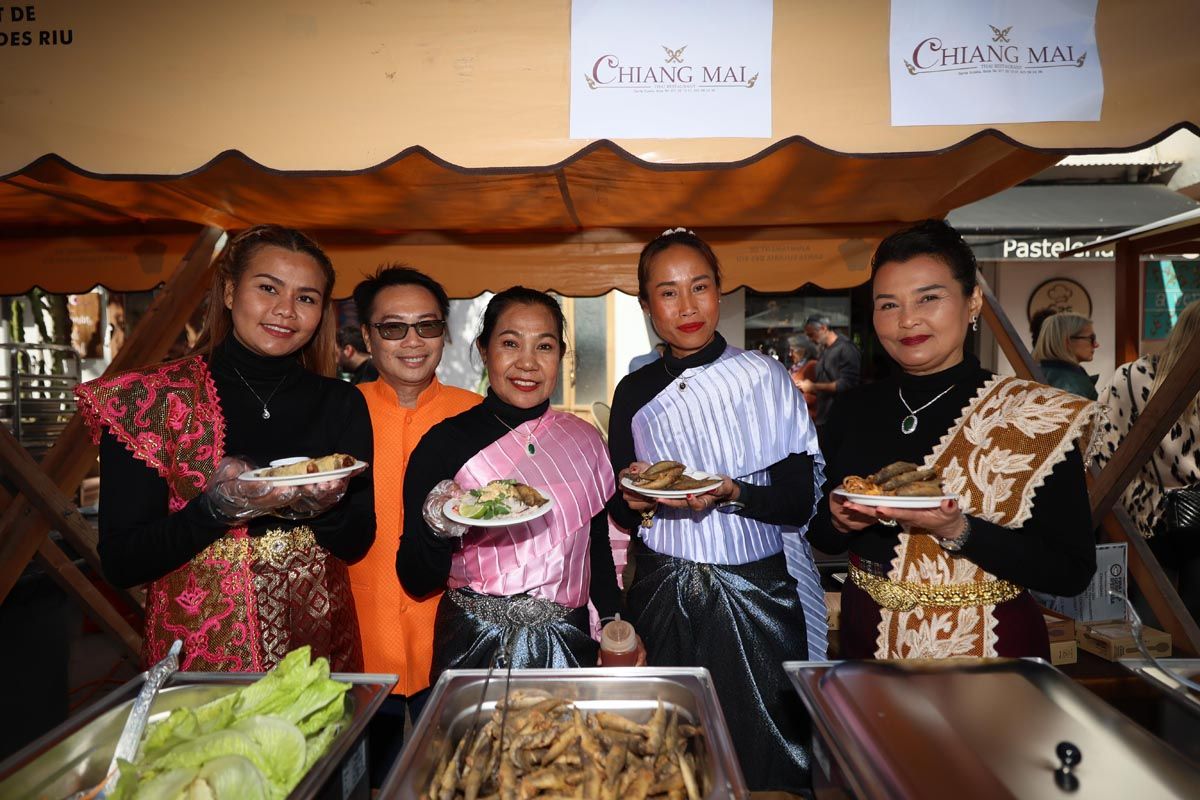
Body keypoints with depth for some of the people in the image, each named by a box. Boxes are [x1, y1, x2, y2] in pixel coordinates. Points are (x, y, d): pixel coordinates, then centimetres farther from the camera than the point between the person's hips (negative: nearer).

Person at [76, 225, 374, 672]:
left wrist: (323, 506, -15)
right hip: (198, 653, -2)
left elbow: (357, 544, 4)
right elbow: (119, 564, -5)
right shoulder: (152, 398, -3)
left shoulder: (340, 403, 3)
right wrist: (219, 508, -20)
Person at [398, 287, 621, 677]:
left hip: (568, 643, 3)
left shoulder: (584, 439, -1)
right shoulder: (444, 443, -11)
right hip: (476, 647, -2)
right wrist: (439, 531, -28)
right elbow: (416, 582, -9)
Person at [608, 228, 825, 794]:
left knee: (760, 753, 8)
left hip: (754, 593, -2)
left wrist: (731, 495, -23)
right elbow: (619, 513, 9)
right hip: (661, 598, 2)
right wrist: (636, 502, -12)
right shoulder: (635, 393, 3)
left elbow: (800, 497, -7)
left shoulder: (762, 377, -5)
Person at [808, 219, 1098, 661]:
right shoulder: (853, 410, -4)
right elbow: (822, 538, 4)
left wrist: (957, 531, -28)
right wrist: (840, 522, -17)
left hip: (986, 643, -3)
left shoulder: (1039, 417, -13)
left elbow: (1072, 572, -15)